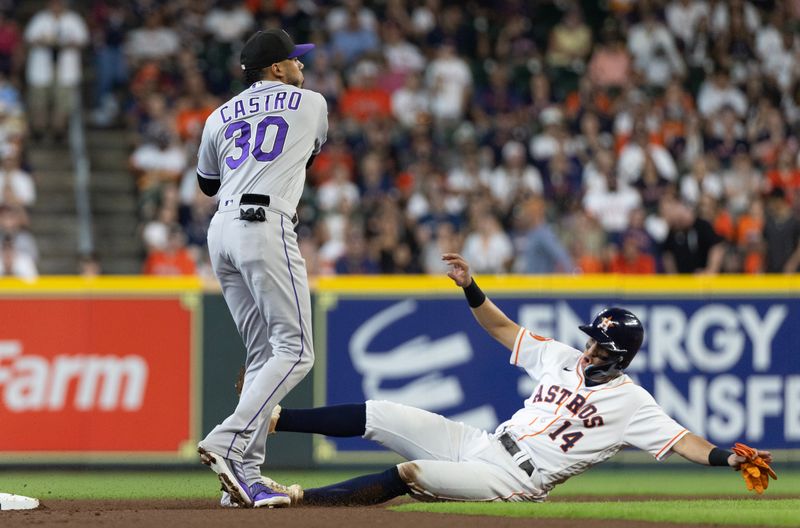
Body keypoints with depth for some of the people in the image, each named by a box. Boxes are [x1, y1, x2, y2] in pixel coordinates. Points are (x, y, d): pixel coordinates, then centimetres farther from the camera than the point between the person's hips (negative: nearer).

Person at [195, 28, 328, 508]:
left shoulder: (220, 117, 21)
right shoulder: (311, 104, 11)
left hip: (221, 232, 7)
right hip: (267, 226, -7)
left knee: (264, 353, 10)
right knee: (295, 350, -9)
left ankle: (246, 474, 1)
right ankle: (228, 443, -27)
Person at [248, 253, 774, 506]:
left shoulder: (631, 402, -6)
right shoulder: (562, 358, 12)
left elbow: (681, 439, -16)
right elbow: (504, 327, 17)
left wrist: (729, 458, -32)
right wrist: (470, 287, 5)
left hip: (513, 481, -7)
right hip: (479, 443, 7)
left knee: (410, 475, -28)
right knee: (378, 415, -3)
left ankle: (293, 496, -27)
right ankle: (268, 417, 3)